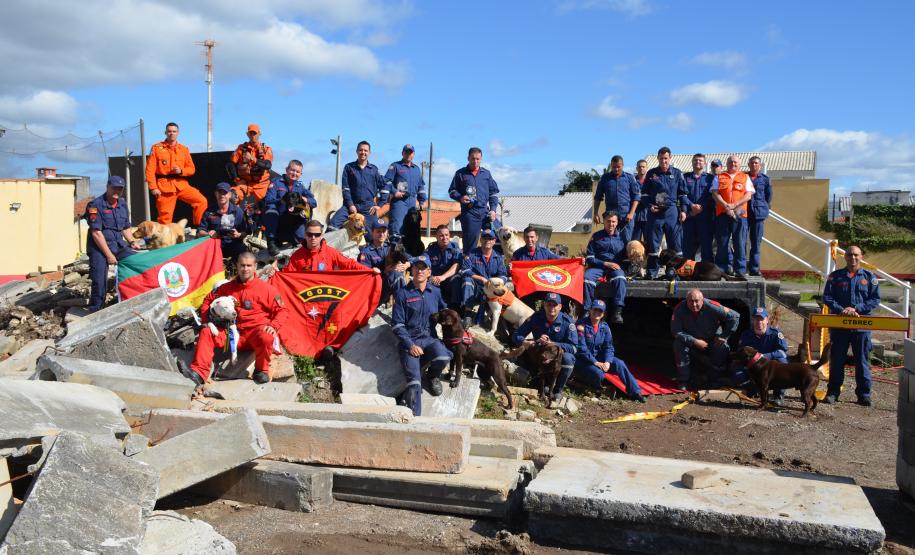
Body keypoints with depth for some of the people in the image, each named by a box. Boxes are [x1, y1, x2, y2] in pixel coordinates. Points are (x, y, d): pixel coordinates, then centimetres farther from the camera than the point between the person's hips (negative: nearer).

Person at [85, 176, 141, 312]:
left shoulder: (123, 205, 10)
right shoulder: (96, 205, -11)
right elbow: (96, 233, -16)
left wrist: (132, 242, 2)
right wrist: (109, 255, -19)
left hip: (118, 245, 6)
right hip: (99, 247, -6)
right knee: (100, 283, -13)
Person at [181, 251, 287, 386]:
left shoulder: (266, 288, 1)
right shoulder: (227, 287, 13)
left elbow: (281, 310, 1)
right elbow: (208, 300, 22)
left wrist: (273, 326, -17)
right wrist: (207, 320, 5)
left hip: (256, 331, -4)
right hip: (233, 332, 4)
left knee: (266, 338, -38)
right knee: (206, 333, -15)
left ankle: (261, 370, -9)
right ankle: (199, 373, -25)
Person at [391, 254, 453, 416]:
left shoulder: (435, 292, 9)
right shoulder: (403, 293, -1)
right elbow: (397, 325, -3)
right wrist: (410, 345, -12)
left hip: (429, 338, 2)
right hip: (409, 341, -2)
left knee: (443, 357, -29)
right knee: (414, 382, -18)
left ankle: (432, 376, 5)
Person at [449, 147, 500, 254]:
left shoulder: (486, 173, 15)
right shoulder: (460, 174, 8)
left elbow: (494, 192, 16)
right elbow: (451, 191, 12)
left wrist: (493, 209, 3)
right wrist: (460, 197, -10)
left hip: (485, 211, 3)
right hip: (469, 212, -3)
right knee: (470, 241, -4)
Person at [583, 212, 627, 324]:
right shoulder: (596, 237, 12)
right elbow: (589, 258, 6)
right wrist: (605, 263, -6)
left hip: (616, 267, 0)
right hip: (597, 267, 0)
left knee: (619, 277, -37)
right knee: (587, 277, -34)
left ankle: (617, 312, -42)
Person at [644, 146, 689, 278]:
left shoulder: (677, 173, 7)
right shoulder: (651, 173, 8)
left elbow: (683, 193, 9)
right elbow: (645, 192, 13)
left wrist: (683, 210, 1)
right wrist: (650, 205, -2)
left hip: (672, 211, 0)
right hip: (655, 212, 0)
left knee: (675, 242, 0)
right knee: (652, 242, 1)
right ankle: (652, 271, 8)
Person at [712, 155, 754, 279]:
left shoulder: (745, 177, 14)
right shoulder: (719, 177, 16)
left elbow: (748, 195, 4)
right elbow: (715, 194, 4)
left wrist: (734, 205, -10)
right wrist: (726, 206, -10)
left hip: (739, 214, -1)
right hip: (722, 213, 1)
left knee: (740, 243, -4)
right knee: (722, 242, 1)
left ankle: (741, 270, -1)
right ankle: (723, 269, 7)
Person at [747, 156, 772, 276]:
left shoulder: (765, 179, 9)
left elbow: (769, 196, 15)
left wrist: (763, 209, 9)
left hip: (759, 213, 1)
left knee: (756, 242, 2)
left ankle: (754, 268, 7)